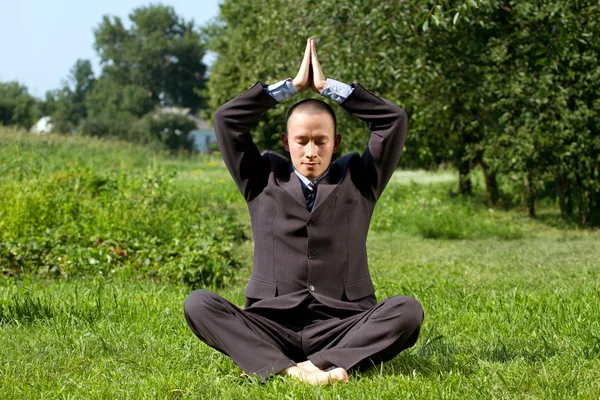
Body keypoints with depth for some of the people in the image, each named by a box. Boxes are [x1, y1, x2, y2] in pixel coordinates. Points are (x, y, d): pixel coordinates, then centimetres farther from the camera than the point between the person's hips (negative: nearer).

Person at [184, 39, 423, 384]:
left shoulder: (358, 179, 14)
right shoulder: (263, 180, 14)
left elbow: (394, 119, 5)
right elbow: (227, 119, 6)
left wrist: (328, 86, 8)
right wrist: (293, 85, 7)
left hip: (342, 328, 0)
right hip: (272, 327, 0)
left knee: (407, 310, -28)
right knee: (198, 304, -25)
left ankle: (320, 364, -38)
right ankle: (286, 368, -41)